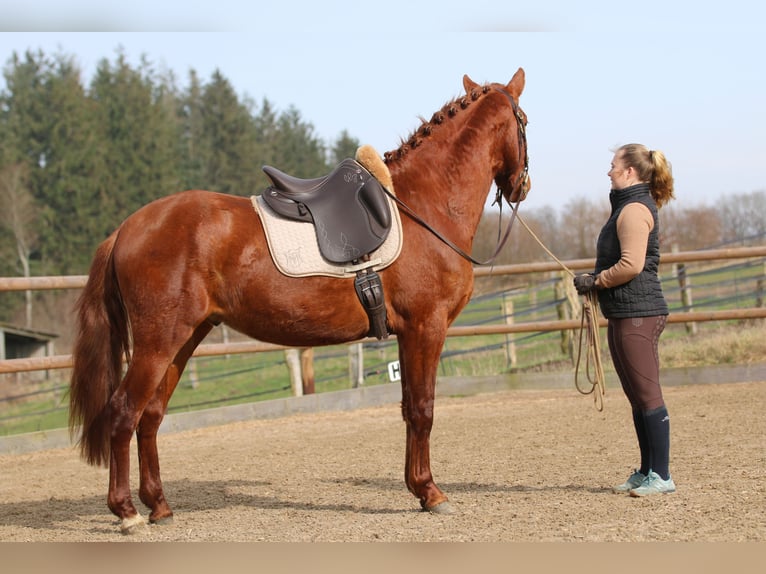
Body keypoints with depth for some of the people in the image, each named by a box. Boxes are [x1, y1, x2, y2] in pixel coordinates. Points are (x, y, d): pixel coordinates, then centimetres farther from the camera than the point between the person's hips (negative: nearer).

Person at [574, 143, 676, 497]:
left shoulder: (634, 209, -14)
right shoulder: (630, 206, 18)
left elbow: (631, 265, -24)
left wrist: (594, 281, -11)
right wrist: (595, 282, 12)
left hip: (637, 313, -11)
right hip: (625, 314, 11)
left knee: (647, 395, -8)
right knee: (637, 397, 13)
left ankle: (661, 475, -5)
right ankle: (646, 470, 19)